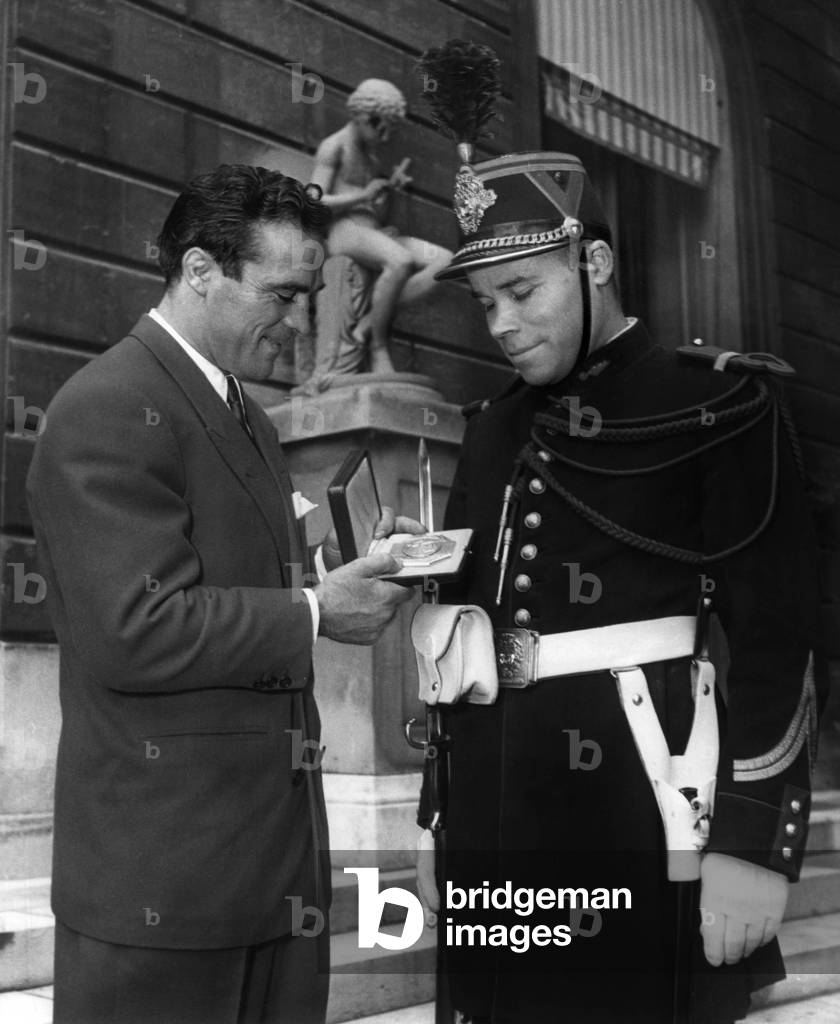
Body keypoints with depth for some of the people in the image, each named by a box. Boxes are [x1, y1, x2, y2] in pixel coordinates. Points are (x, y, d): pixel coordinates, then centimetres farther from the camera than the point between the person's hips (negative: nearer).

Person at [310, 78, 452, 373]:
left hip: (376, 232, 8)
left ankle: (371, 321, -20)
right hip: (343, 230, -8)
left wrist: (390, 187, 4)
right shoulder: (334, 147, 2)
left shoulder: (371, 157, 24)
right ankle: (378, 347, -25)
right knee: (400, 261, -39)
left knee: (445, 261, -15)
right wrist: (363, 195, -14)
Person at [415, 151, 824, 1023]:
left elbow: (777, 631, -9)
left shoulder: (720, 402, -3)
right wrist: (438, 817, 15)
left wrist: (754, 839, -15)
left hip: (640, 818, -5)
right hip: (495, 827, 5)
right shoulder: (490, 430, 13)